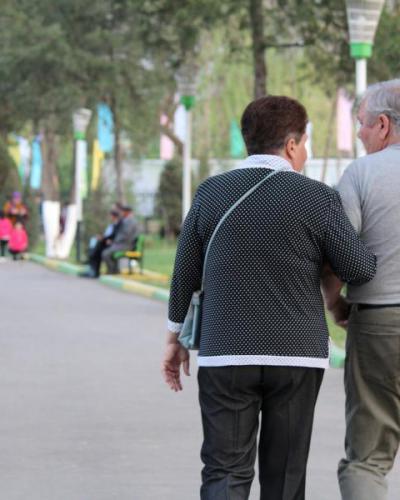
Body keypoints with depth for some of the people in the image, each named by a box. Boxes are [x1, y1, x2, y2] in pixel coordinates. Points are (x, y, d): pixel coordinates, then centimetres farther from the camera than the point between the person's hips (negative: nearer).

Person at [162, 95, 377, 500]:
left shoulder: (211, 193, 1)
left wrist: (175, 339, 19)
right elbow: (360, 270, -5)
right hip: (298, 357, -1)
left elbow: (185, 274, 7)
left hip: (226, 355, 1)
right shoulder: (317, 198, -6)